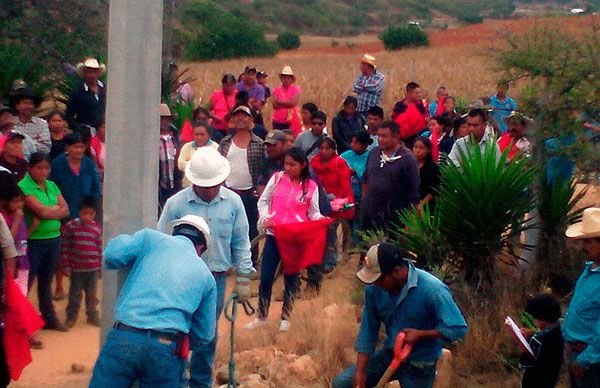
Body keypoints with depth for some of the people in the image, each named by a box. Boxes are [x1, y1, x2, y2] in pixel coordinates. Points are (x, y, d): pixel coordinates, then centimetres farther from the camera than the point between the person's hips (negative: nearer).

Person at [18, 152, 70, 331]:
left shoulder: (52, 186, 11)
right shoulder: (24, 186, -10)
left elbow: (65, 210, 3)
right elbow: (40, 210, -21)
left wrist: (46, 213, -12)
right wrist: (56, 208, -3)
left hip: (54, 239, 6)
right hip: (34, 241, -6)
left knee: (46, 282, 17)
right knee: (27, 282, -2)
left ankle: (49, 318, 27)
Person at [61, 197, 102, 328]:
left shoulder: (97, 228, -1)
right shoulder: (71, 226, -8)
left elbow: (100, 248, 6)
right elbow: (65, 246, -4)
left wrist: (101, 266, 7)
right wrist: (67, 265, -5)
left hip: (93, 269, 2)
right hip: (76, 268, -2)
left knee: (92, 294, 13)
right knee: (75, 294, 9)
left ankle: (92, 315, 27)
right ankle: (71, 316, 23)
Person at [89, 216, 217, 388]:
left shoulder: (152, 238, 12)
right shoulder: (206, 276, 19)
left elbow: (113, 253, 0)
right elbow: (205, 334, 22)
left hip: (124, 340, -1)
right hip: (166, 350, 2)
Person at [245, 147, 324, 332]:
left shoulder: (311, 186, -2)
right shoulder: (277, 178, 0)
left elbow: (313, 213, 3)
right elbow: (263, 201, 6)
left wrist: (320, 219, -18)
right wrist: (265, 217, -11)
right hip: (274, 234, 1)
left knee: (291, 278, 10)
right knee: (266, 277, 3)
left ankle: (285, 318, 25)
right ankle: (261, 317, 18)